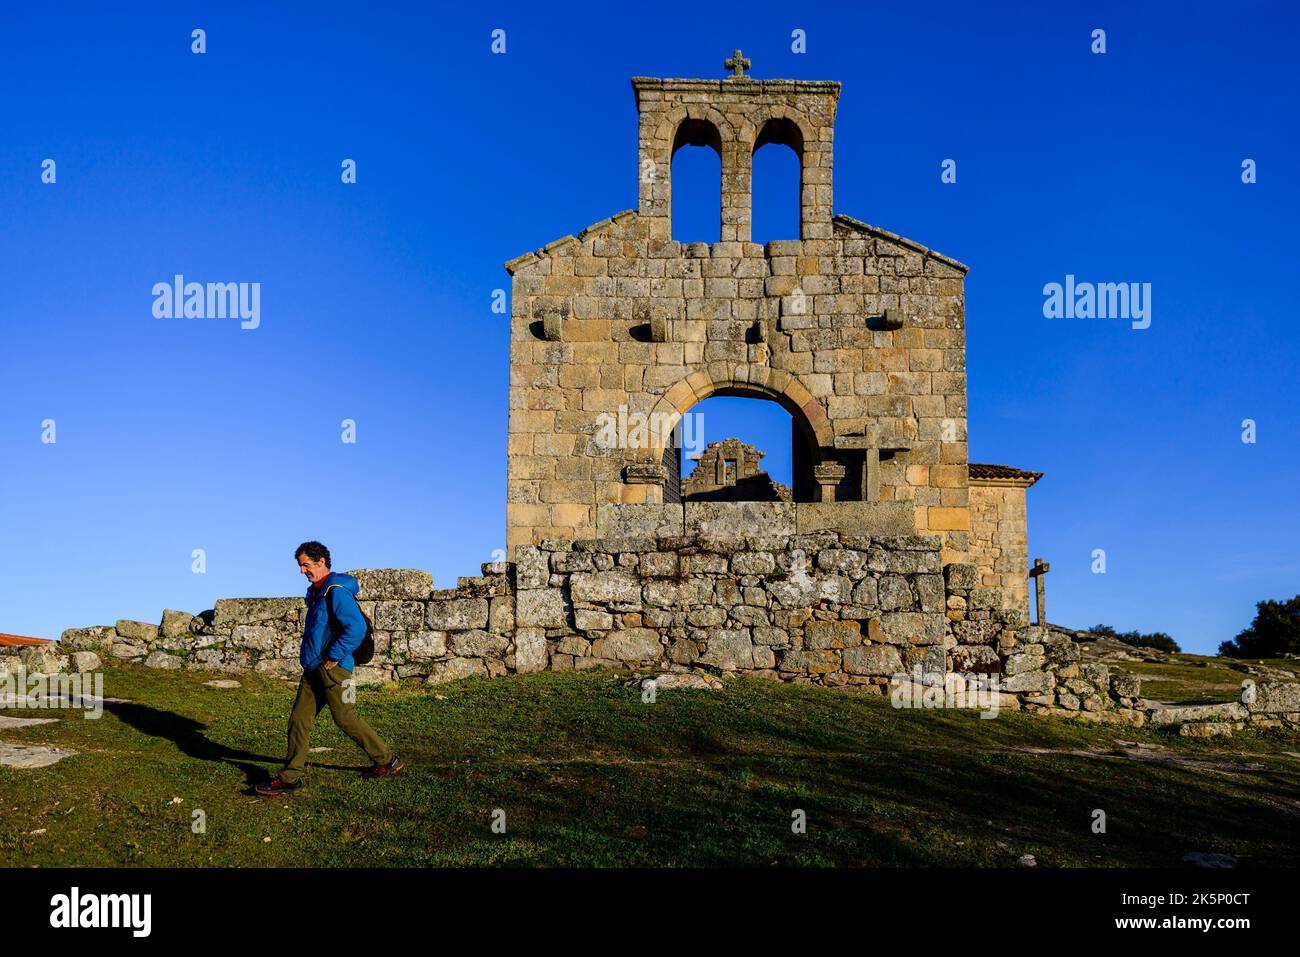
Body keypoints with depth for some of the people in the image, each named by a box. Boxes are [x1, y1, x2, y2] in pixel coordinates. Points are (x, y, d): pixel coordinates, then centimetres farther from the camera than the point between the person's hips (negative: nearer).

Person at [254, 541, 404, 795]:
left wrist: (334, 657, -20)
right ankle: (290, 777, 11)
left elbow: (357, 628, -26)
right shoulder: (316, 591, 15)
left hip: (333, 669, -9)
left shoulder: (336, 591, -17)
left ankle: (388, 760, 12)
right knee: (299, 719, 6)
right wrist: (311, 657, 19)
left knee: (346, 718, -2)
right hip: (314, 669, 10)